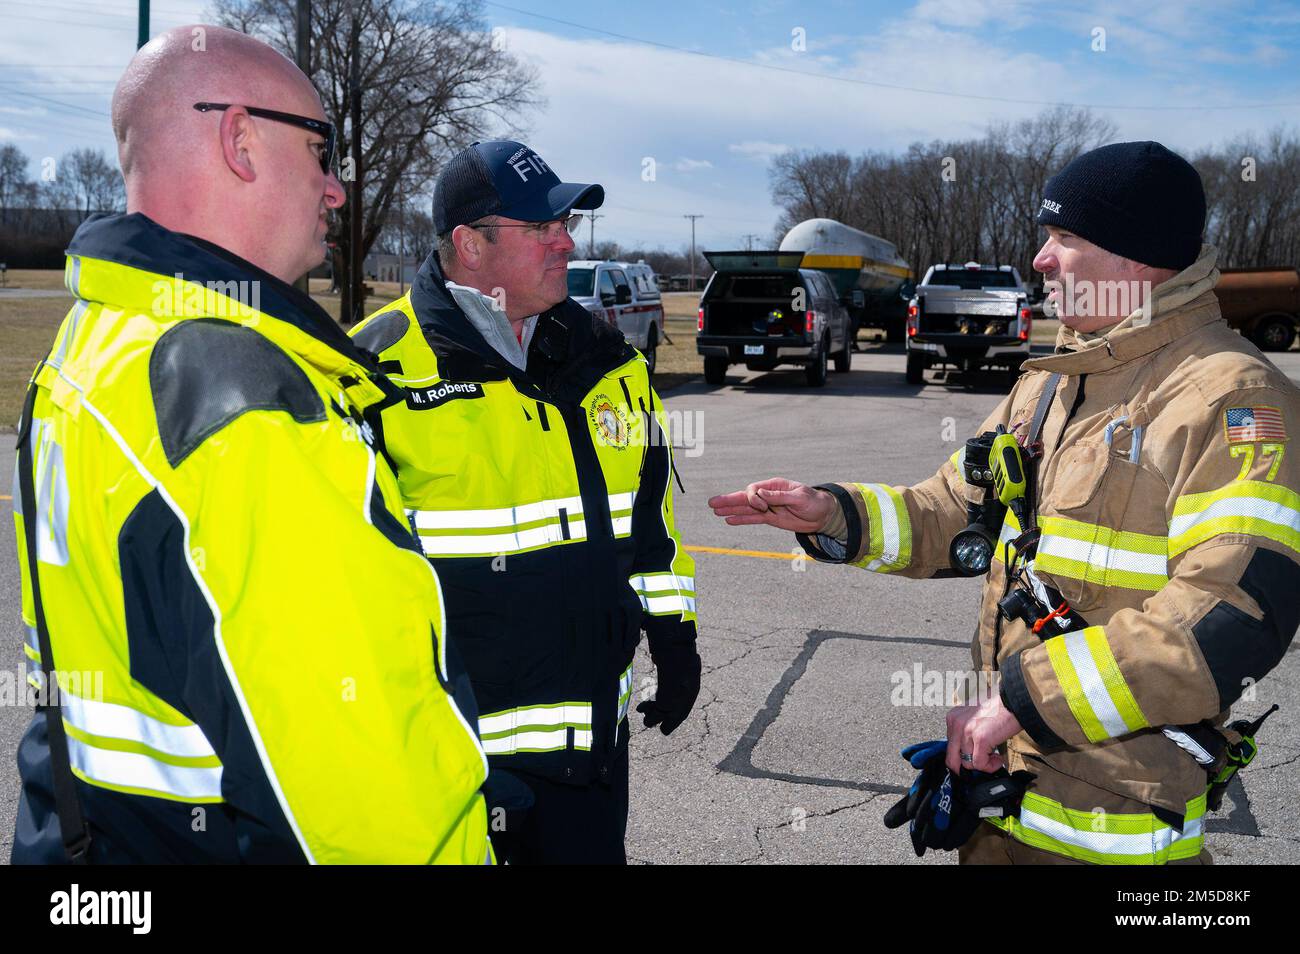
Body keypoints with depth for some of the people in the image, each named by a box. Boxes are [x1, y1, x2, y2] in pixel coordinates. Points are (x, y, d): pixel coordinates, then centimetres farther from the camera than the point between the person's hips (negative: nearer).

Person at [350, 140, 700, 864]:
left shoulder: (607, 358, 6)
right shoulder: (385, 371, -12)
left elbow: (652, 505, 16)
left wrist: (673, 635, 15)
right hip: (443, 745, -5)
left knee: (593, 852, 19)